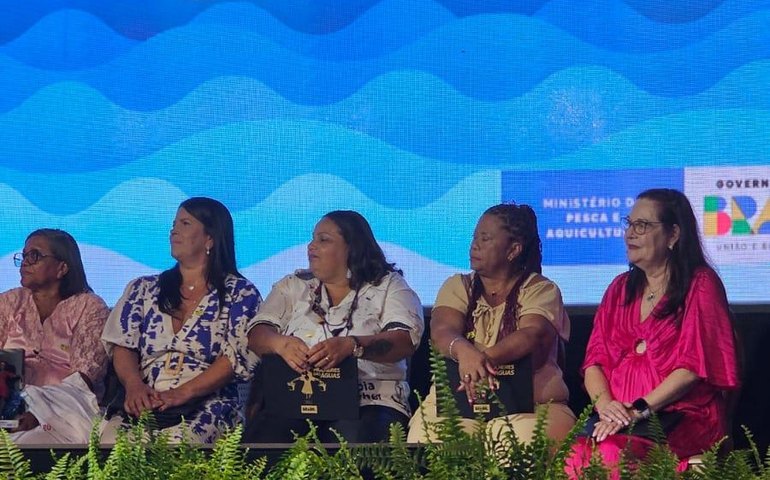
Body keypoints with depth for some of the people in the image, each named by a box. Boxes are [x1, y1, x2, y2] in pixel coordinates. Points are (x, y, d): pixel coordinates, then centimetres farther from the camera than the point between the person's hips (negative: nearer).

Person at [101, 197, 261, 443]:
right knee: (111, 440, -32)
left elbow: (238, 357, -4)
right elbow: (123, 346, 11)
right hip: (145, 403, 3)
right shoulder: (143, 289, 22)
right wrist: (134, 385, -13)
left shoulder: (240, 293, 9)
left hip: (206, 403, -3)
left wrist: (182, 393, -18)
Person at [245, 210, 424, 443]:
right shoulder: (293, 286, 20)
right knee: (265, 434, -31)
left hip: (369, 402, -2)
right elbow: (257, 333, 7)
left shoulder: (389, 286, 10)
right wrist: (280, 343, -19)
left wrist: (351, 345, -28)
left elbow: (405, 340, -8)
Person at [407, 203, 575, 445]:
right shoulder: (457, 287, 15)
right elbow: (442, 332, -5)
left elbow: (533, 337, -14)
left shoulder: (541, 290, 6)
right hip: (456, 401, 2)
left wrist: (487, 359, -32)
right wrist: (463, 350, -30)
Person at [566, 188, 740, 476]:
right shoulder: (620, 288, 21)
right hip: (620, 417, 5)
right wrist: (604, 403, -9)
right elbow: (595, 359, 13)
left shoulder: (700, 285, 2)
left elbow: (693, 365, -8)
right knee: (572, 455, -28)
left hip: (684, 418, -5)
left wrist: (640, 409, -15)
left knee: (610, 453, -35)